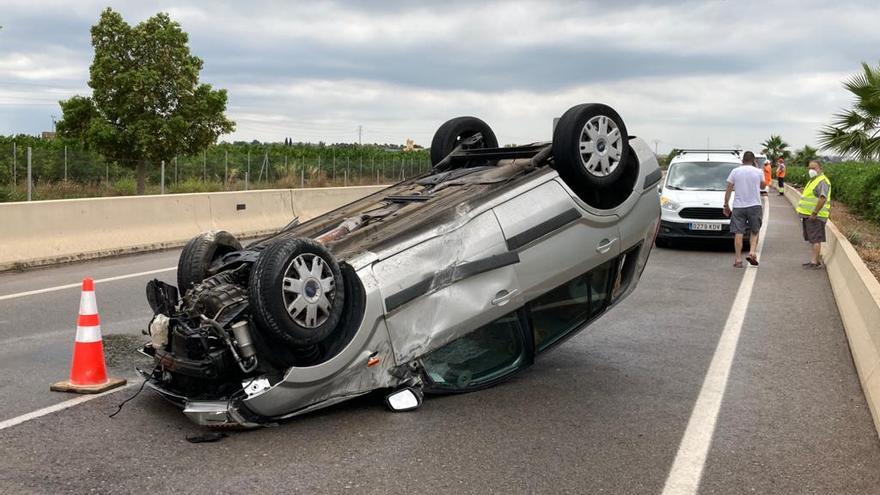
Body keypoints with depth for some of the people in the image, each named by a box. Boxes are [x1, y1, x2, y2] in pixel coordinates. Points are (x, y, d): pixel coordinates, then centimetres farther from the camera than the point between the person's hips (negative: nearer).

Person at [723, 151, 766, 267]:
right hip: (754, 205, 0)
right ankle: (752, 252, -4)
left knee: (738, 233, 0)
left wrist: (726, 205, 7)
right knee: (755, 232, 14)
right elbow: (763, 186, 19)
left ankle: (738, 259, -1)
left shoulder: (735, 171, 1)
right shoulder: (758, 172, 1)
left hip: (738, 206, 0)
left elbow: (728, 190, -1)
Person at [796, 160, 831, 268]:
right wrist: (804, 214, 20)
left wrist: (814, 213, -25)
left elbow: (823, 199, -26)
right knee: (813, 240, 14)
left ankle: (815, 262, -5)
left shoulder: (822, 181, -15)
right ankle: (814, 260, 20)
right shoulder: (813, 180, 18)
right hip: (808, 215, 10)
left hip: (815, 216, -10)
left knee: (815, 240, -7)